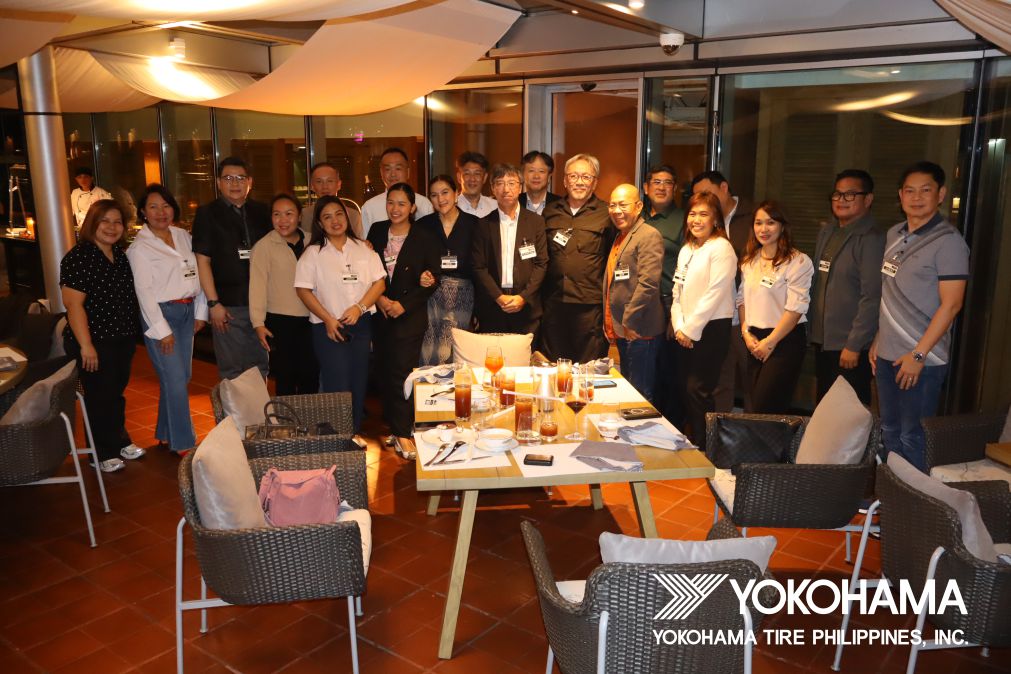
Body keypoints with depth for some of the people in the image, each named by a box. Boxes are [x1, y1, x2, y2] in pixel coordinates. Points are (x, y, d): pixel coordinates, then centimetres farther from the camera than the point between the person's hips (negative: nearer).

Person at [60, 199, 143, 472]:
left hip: (123, 338, 7)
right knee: (99, 396, 5)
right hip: (95, 342, -7)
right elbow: (73, 303, -19)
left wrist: (132, 332, 14)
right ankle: (102, 453, 20)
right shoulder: (78, 258, -16)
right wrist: (85, 345, -22)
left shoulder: (120, 255, 7)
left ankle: (120, 441, 37)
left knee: (117, 391, 20)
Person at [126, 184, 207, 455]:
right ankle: (183, 443, 4)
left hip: (187, 312, 6)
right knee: (175, 379, -6)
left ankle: (166, 432, 29)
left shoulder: (183, 235, 10)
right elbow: (144, 290, -11)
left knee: (181, 376, 12)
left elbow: (197, 274, 13)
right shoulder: (139, 247, -6)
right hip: (160, 313, -6)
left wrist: (200, 311, 8)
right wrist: (162, 329, -14)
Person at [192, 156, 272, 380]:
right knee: (232, 370, 3)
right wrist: (213, 303, -10)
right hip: (228, 305, -3)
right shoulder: (207, 214, 0)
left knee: (260, 366, 12)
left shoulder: (262, 211, 10)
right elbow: (203, 261, -3)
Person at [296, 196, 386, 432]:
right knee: (338, 387, -4)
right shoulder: (313, 253, -1)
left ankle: (355, 435, 22)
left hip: (361, 324, 3)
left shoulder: (363, 248, 7)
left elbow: (379, 282, 4)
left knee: (359, 384, 9)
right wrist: (328, 319, -12)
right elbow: (303, 289, -4)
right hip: (328, 328, -3)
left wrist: (359, 308, -11)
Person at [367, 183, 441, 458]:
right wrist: (379, 298, -8)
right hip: (380, 312, 4)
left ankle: (402, 432, 1)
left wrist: (403, 305, -12)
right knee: (387, 368, 8)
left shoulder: (425, 239, -2)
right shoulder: (377, 231, 8)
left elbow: (433, 280, -4)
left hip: (410, 314, -4)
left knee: (402, 370, -7)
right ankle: (393, 423, 22)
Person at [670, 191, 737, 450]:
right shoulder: (686, 250, 16)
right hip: (685, 332, 7)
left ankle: (704, 446, 4)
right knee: (686, 388, 8)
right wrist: (679, 327, 2)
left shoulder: (721, 249, -9)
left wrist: (691, 330, -12)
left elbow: (715, 295, -15)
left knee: (698, 390, -8)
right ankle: (691, 441, 20)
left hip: (710, 329, -7)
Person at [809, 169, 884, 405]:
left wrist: (854, 345, -19)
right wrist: (811, 327, 13)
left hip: (850, 348, -7)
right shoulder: (827, 233, 11)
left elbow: (872, 297, -19)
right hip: (822, 341, 7)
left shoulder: (872, 239, -14)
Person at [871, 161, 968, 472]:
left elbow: (951, 304, -15)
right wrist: (878, 341, 14)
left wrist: (918, 354, -17)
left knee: (913, 437, 1)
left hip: (922, 358, -7)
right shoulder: (894, 234, 10)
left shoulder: (948, 242, -11)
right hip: (888, 354, 7)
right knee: (890, 431, 16)